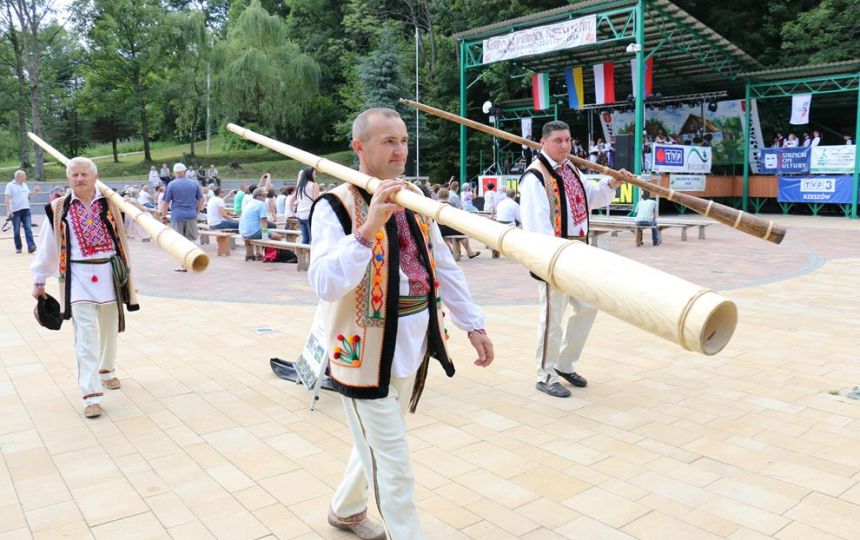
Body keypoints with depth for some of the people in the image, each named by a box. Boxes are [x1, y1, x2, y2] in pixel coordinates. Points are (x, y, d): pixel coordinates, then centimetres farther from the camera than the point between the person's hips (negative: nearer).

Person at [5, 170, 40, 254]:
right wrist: (8, 211, -17)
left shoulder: (24, 184, 14)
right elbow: (7, 199, -10)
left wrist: (35, 191, 8)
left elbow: (28, 194, 28)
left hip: (26, 210, 5)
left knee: (28, 229, -7)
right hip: (16, 211, -5)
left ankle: (30, 246, -13)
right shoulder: (10, 185, -5)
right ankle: (18, 248, 14)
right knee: (16, 231, 4)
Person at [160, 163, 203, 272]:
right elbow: (201, 200, 11)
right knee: (190, 240, 11)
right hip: (191, 216, 2)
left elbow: (165, 202, -1)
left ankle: (184, 266, 5)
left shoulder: (172, 185, -3)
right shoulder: (194, 183, 5)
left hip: (177, 216, -2)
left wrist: (164, 215, 10)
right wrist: (197, 211, 24)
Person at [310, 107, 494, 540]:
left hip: (414, 344, 7)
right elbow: (325, 284, -28)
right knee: (393, 466, 2)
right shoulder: (335, 206, -14)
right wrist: (368, 228, -37)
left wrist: (472, 324, 10)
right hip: (369, 349, -7)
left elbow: (444, 267, 13)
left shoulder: (413, 198, 7)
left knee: (378, 443, 25)